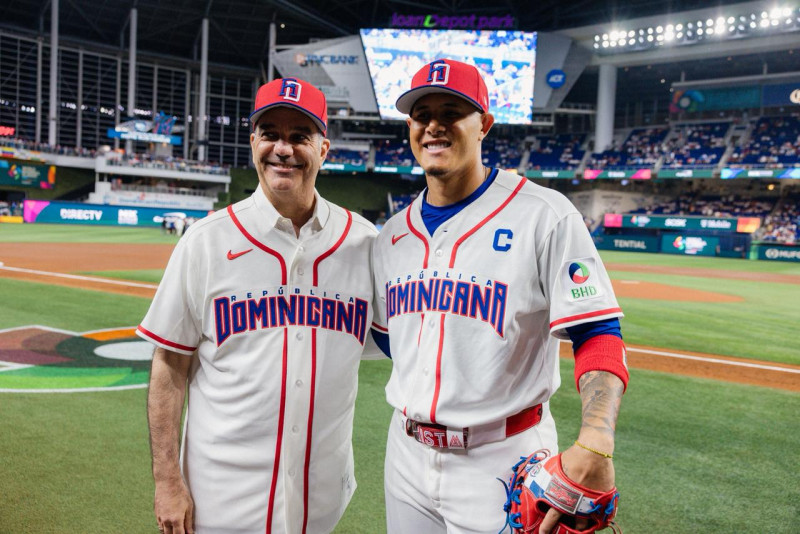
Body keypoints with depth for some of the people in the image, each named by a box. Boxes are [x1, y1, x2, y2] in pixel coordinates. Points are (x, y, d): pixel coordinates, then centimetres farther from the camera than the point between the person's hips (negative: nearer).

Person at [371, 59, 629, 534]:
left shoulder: (544, 215, -11)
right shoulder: (393, 234, 7)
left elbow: (599, 336, -17)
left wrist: (596, 444, -31)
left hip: (503, 462, -5)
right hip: (407, 457, 6)